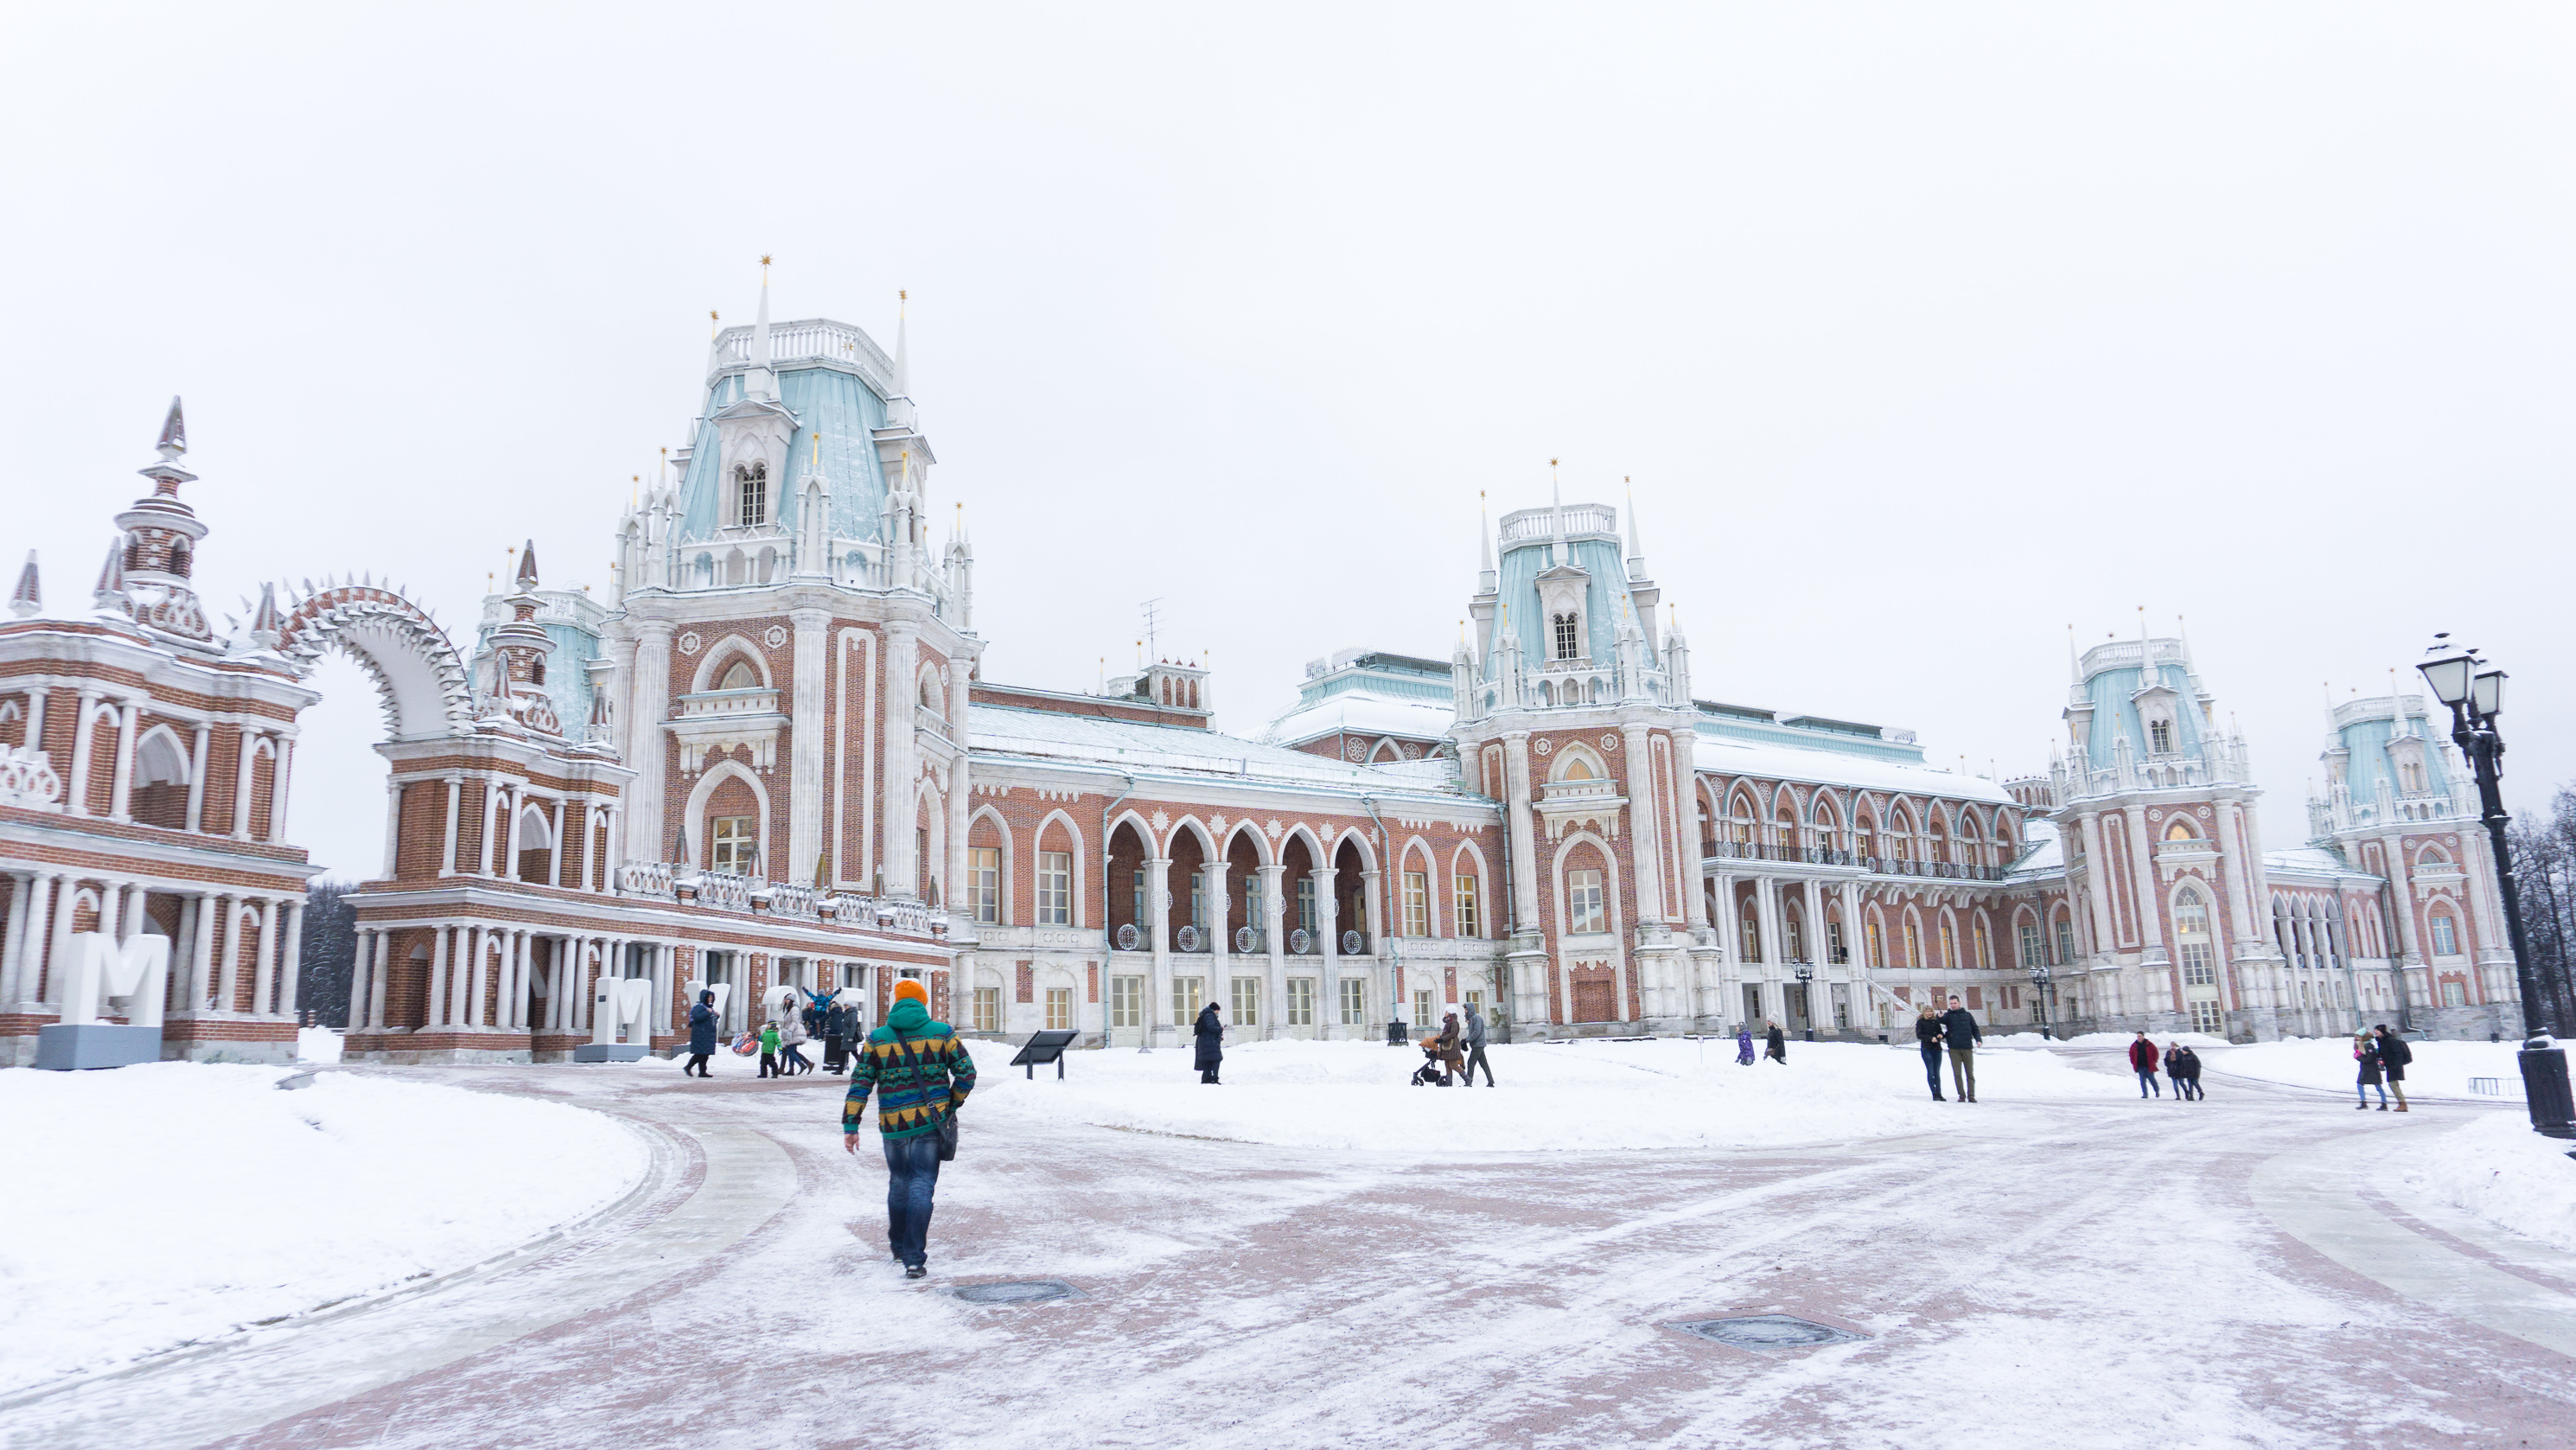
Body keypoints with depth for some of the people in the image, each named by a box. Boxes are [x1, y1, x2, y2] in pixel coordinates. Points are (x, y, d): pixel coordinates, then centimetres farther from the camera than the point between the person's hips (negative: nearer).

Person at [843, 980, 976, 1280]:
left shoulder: (876, 1039, 2)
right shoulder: (942, 1033, 1)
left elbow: (860, 1084, -1)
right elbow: (966, 1073, 2)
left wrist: (850, 1125, 1)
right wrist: (952, 1105, 17)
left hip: (893, 1125, 1)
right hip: (931, 1122, -1)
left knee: (899, 1182, 19)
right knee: (922, 1184, 0)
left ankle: (899, 1247, 32)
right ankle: (914, 1258, -8)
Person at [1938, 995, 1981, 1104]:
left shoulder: (1967, 1015, 11)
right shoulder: (1947, 1015, 9)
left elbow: (1975, 1028, 12)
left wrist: (1979, 1039, -2)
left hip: (1967, 1048, 1)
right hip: (1954, 1049, -1)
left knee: (1970, 1073, 1)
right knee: (1957, 1074, -1)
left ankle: (1971, 1095, 4)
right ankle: (1962, 1095, 4)